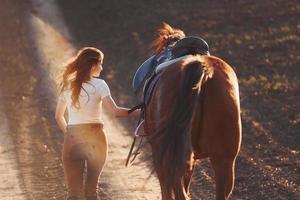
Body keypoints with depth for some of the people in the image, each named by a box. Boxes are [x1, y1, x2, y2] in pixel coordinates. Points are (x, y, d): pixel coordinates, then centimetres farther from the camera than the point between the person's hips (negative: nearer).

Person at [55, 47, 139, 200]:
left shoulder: (67, 85, 7)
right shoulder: (98, 85, -5)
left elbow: (58, 116, 13)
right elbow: (115, 112, -14)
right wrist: (138, 112, -6)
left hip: (72, 137, 2)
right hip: (94, 137, -2)